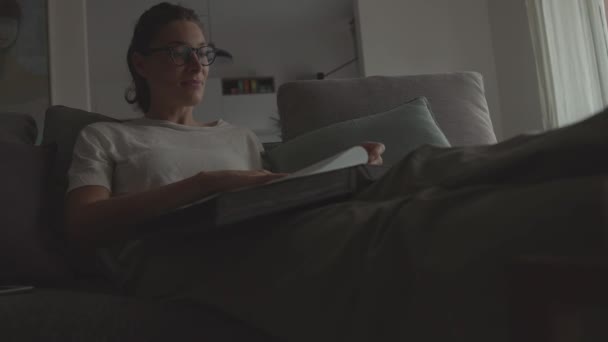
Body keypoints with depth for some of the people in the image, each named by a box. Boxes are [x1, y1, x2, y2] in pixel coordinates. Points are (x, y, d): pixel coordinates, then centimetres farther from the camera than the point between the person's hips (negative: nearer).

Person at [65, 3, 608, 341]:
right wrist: (204, 184, -10)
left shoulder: (237, 136, 34)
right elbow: (83, 226, 2)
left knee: (420, 171, -27)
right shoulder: (105, 138, 23)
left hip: (262, 236, 5)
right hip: (178, 254, -4)